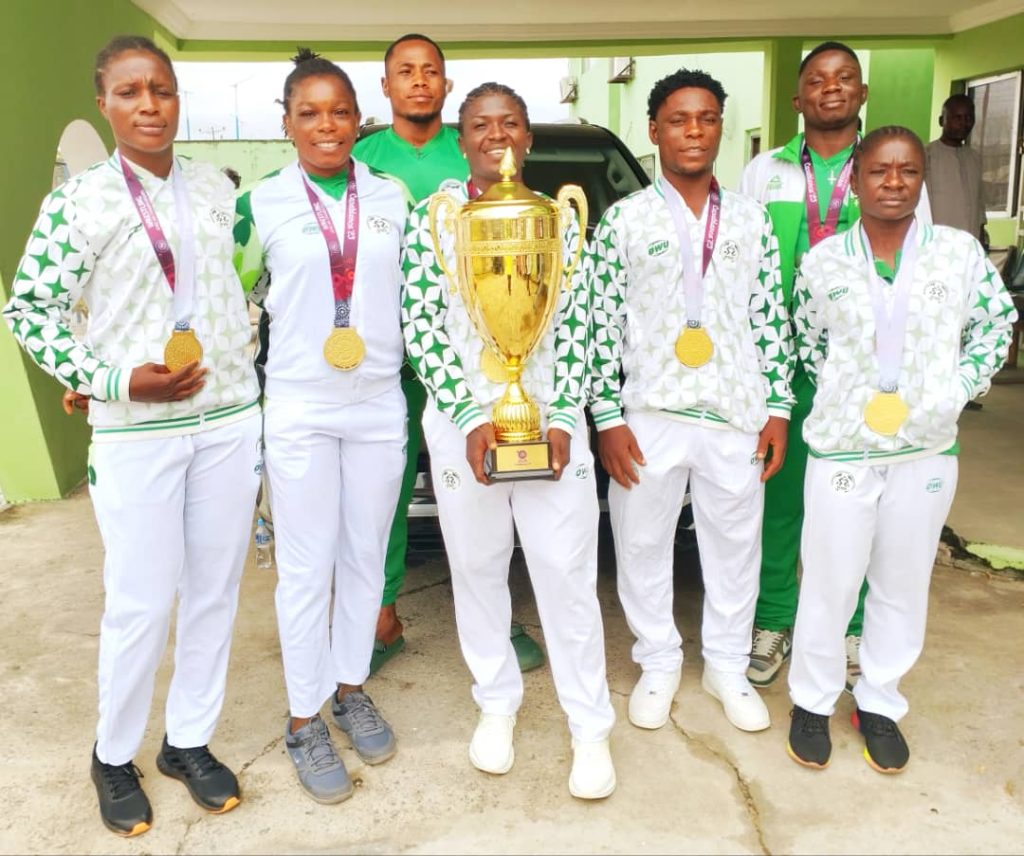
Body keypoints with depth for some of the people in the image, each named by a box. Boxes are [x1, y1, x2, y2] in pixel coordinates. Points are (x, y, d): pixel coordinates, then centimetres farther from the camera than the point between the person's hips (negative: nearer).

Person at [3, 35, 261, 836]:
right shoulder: (76, 199, -5)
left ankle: (190, 740, 29)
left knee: (216, 590, 10)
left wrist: (244, 362, 9)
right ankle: (114, 756, 27)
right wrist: (115, 379, -14)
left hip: (232, 420, 4)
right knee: (141, 603, 2)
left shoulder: (217, 186, 7)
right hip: (136, 432, -4)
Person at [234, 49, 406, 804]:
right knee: (307, 569, 4)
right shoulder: (261, 204, -2)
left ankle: (351, 688, 31)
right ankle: (305, 721, 19)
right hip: (300, 411, -2)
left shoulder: (394, 198, 5)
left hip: (379, 407, 3)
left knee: (365, 557, 12)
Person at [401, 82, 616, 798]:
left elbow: (578, 329, 3)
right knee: (477, 570, 10)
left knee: (567, 573, 2)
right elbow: (420, 330, -3)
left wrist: (563, 419, -9)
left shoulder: (561, 219, 6)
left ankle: (591, 726, 16)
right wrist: (469, 419, -12)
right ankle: (497, 704, 29)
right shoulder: (431, 218, 2)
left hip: (552, 420, 0)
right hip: (461, 422, 0)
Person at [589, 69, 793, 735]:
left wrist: (778, 409, 3)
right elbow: (602, 325, -2)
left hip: (737, 415, 2)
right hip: (649, 415, -2)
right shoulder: (624, 220, 0)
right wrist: (607, 419, -7)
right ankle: (659, 663, 29)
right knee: (643, 544, 8)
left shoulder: (750, 219, 8)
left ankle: (728, 664, 31)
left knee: (736, 544, 12)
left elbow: (772, 318, 8)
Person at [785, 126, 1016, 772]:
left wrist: (956, 390, -2)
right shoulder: (823, 261, -2)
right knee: (829, 584, 5)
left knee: (904, 588, 12)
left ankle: (880, 702, 31)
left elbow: (996, 326, 8)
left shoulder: (960, 251, -2)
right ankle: (813, 701, 25)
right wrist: (844, 397, 2)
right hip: (842, 446, -1)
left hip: (928, 448, 1)